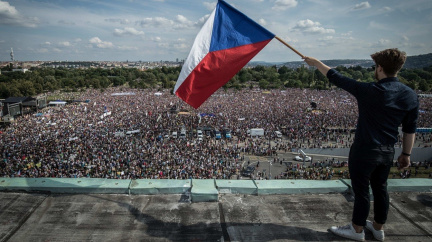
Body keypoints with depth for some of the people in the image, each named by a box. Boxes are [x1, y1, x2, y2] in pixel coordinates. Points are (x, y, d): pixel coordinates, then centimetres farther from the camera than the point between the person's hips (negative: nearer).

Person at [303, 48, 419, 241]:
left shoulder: (369, 91, -21)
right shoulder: (411, 96, -3)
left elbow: (336, 78, -12)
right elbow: (410, 130, 3)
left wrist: (316, 63, 2)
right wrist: (406, 154, 15)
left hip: (364, 151, -6)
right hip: (387, 152, 7)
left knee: (361, 191, 8)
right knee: (380, 189, 21)